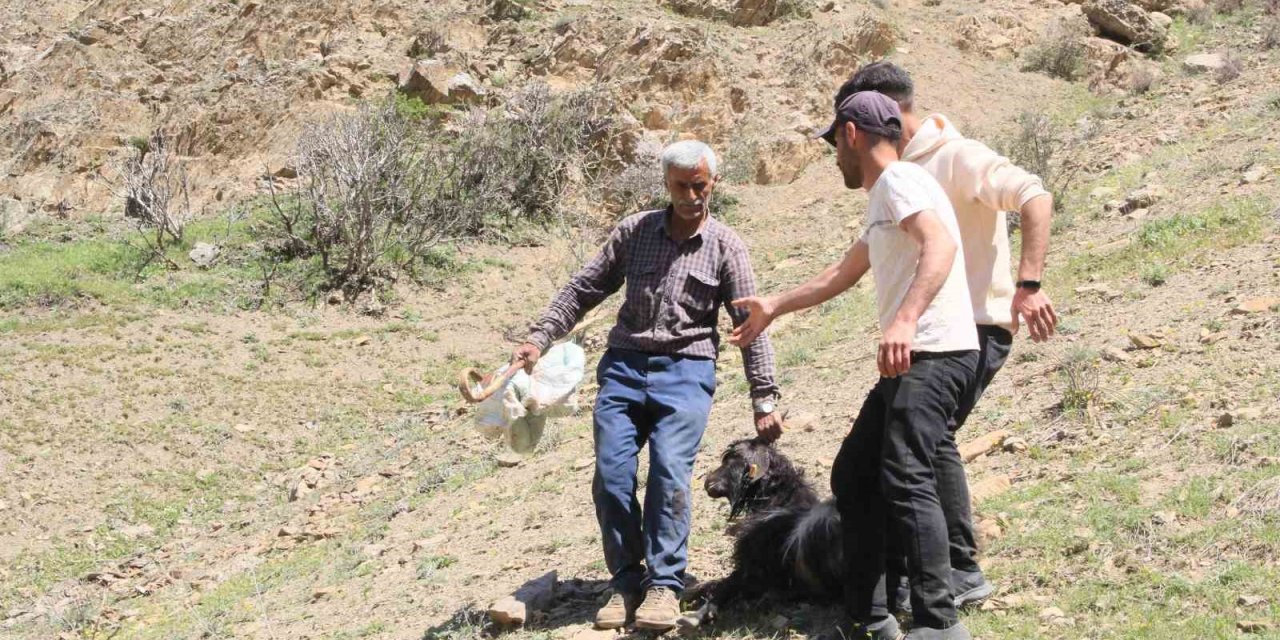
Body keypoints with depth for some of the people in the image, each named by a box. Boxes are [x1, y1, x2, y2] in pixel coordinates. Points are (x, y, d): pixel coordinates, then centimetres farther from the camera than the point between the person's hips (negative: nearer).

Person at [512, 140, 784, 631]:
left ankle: (664, 584, -6)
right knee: (611, 474, -8)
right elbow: (584, 289, 11)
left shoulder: (725, 246, 3)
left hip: (685, 370, -2)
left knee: (670, 471, -18)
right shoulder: (634, 231, 8)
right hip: (623, 365, 2)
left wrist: (764, 399, -2)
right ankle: (626, 581, 7)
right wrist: (540, 337, 1)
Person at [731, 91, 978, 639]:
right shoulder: (881, 201, 25)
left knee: (904, 480, -20)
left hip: (935, 354, -11)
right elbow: (841, 275, 39)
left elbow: (941, 245, -26)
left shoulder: (899, 180, -7)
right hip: (908, 362, 11)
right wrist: (773, 307, 47)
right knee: (852, 476, 11)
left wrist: (905, 320, -40)